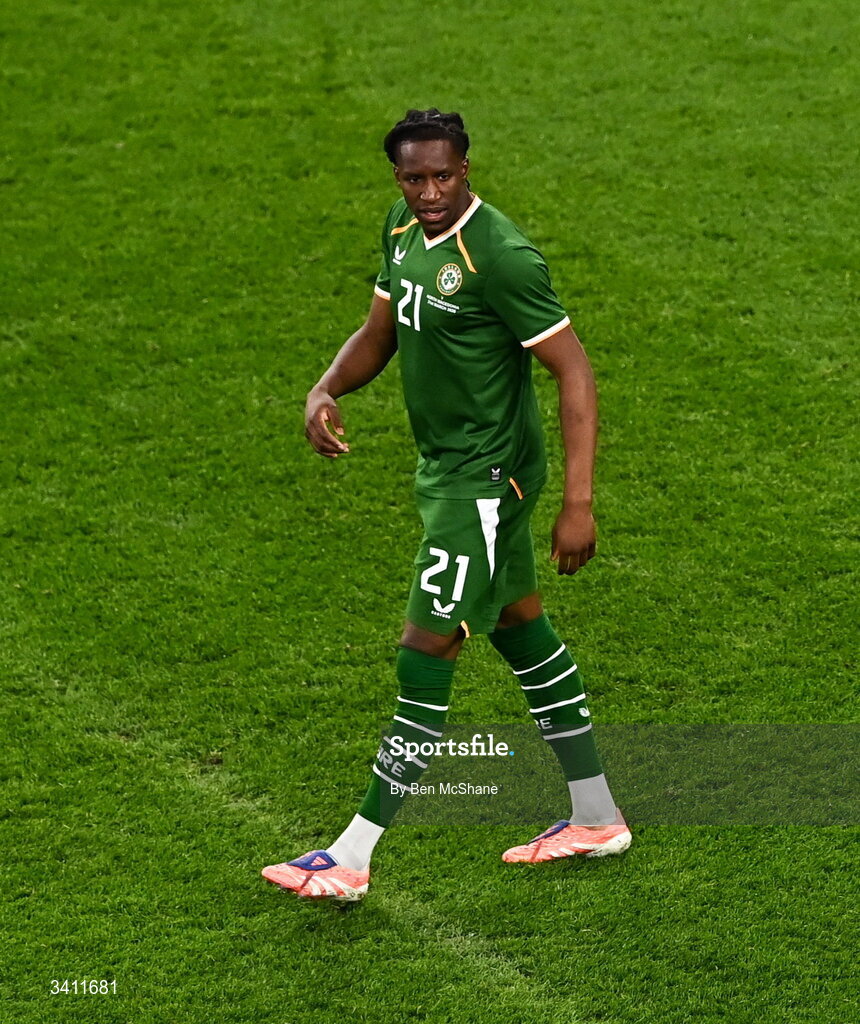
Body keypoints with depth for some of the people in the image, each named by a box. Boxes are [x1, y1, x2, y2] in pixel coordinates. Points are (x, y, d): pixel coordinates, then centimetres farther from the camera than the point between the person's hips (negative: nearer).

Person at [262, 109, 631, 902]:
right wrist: (326, 391, -6)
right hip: (445, 470, 10)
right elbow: (379, 332, 15)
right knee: (520, 627, 17)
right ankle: (597, 819, 30)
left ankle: (353, 858, -2)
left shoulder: (501, 256, -24)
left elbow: (575, 372, -22)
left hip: (487, 477, -10)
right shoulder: (404, 230, 3)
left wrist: (579, 503, -27)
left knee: (425, 653, -7)